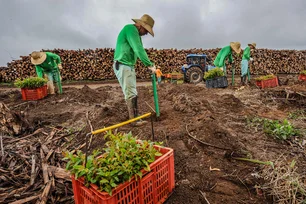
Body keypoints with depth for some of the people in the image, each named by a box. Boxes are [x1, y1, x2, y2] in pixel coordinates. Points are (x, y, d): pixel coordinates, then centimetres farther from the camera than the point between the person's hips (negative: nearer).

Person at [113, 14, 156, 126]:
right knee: (131, 94, -11)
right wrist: (150, 65, -18)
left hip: (129, 66, 10)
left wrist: (149, 65, 3)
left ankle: (134, 117, 17)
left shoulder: (136, 33, 19)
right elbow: (139, 50, -22)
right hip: (122, 66, -10)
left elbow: (140, 50, 15)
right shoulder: (131, 29, -13)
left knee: (132, 93, 10)